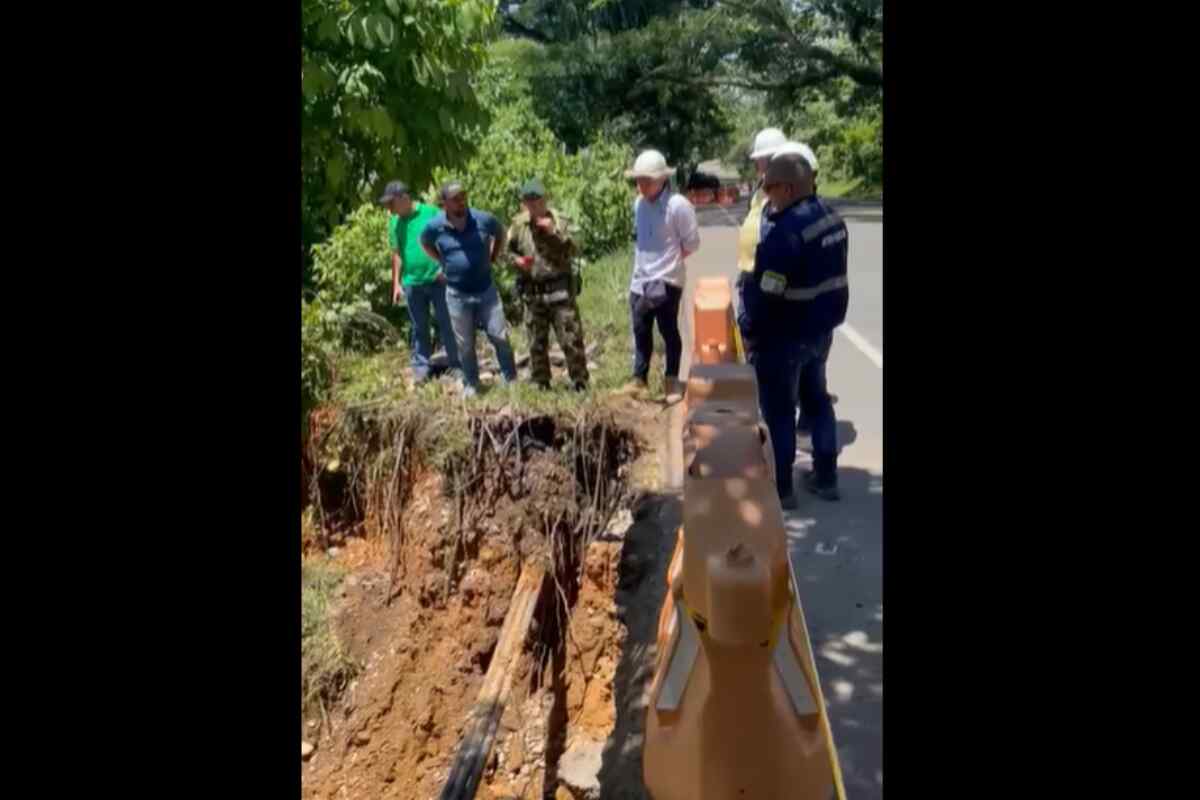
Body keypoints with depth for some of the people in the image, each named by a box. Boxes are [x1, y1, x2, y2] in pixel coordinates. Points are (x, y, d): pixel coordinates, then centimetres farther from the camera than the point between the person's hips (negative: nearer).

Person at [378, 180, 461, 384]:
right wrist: (396, 283, 8)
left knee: (447, 324, 5)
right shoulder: (394, 222, 7)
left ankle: (456, 365, 16)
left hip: (438, 279, -3)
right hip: (412, 283, 3)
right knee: (419, 328, 11)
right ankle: (420, 368, 19)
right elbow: (396, 254, 10)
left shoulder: (431, 213, -6)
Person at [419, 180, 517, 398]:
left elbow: (500, 233, 13)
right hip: (457, 294, 0)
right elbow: (424, 243, 14)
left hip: (486, 290, 0)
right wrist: (443, 262, 7)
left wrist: (493, 259, 7)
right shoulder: (435, 226, -9)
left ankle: (511, 380, 16)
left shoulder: (483, 219, -9)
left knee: (500, 336, 1)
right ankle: (470, 385, 24)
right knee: (465, 345, 8)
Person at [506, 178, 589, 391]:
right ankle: (540, 385, 23)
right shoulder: (518, 224, 4)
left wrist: (554, 232, -27)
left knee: (571, 338, -5)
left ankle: (580, 383, 5)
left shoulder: (559, 221, -6)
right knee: (537, 343, 11)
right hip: (533, 291, 3)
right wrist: (517, 260, -3)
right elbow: (510, 249, 18)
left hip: (560, 288, -3)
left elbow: (573, 250, -16)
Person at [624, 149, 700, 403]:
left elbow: (692, 244, -10)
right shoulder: (639, 203, 6)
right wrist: (646, 261, 7)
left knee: (668, 331, 5)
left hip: (666, 280, -6)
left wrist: (669, 259, -2)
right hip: (639, 280, 6)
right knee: (641, 332, 14)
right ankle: (639, 379, 26)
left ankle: (672, 382, 18)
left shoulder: (678, 205, -15)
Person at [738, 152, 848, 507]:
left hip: (784, 336, -9)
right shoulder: (831, 217, 4)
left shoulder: (786, 231, -25)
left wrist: (747, 331, -9)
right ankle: (825, 477, 30)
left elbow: (765, 293, -23)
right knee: (817, 400, 20)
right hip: (822, 328, 9)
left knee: (778, 412, 4)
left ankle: (780, 488, 14)